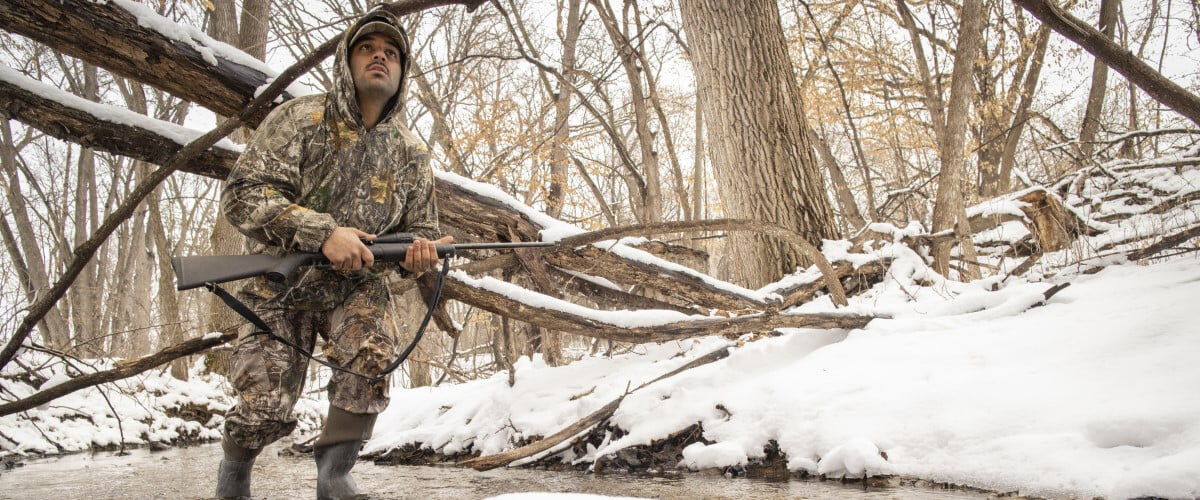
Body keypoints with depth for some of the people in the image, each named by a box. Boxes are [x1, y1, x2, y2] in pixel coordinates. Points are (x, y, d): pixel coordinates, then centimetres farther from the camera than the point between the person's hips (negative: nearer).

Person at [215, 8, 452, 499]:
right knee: (265, 407, -11)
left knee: (373, 353, -28)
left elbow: (420, 230, 8)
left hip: (356, 285, 2)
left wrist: (418, 252, -18)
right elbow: (243, 194, -18)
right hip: (281, 283, -2)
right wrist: (323, 232, -30)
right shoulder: (299, 119, -10)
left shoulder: (410, 154, 0)